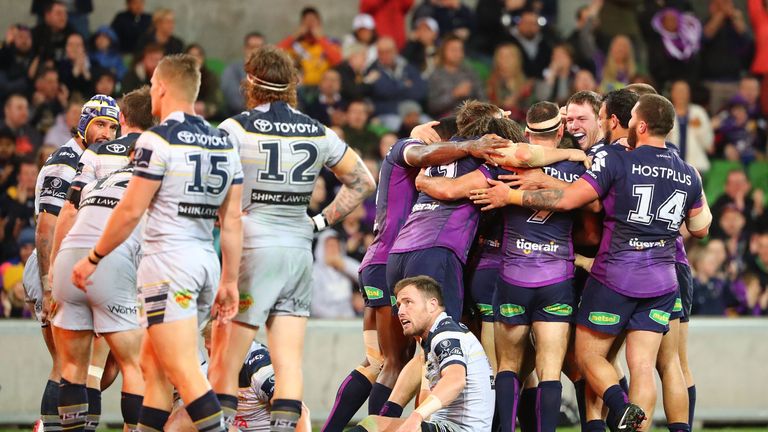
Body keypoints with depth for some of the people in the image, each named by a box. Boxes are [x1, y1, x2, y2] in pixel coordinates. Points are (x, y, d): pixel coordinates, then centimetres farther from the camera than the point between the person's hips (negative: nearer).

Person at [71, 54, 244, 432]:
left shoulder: (158, 139, -10)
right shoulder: (224, 143, 12)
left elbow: (130, 211, -10)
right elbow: (232, 220, 12)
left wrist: (92, 259, 1)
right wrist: (229, 280, 16)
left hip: (168, 258, -8)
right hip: (205, 259, 8)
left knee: (184, 372, -11)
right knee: (152, 365, 16)